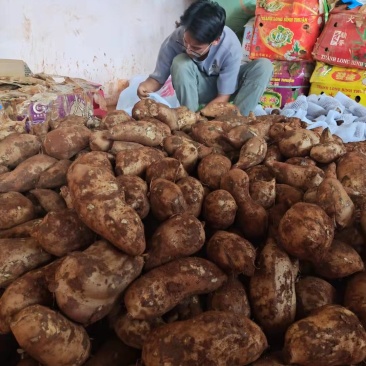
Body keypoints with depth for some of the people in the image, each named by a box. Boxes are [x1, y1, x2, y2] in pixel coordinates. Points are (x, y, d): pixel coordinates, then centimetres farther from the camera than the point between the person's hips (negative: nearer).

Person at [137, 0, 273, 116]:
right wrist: (146, 86, -40)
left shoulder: (231, 46, -33)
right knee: (180, 63, -34)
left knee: (264, 66, -27)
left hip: (224, 85, 0)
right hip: (197, 88, 0)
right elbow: (158, 78, -16)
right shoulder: (174, 40, -29)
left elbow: (223, 97, -27)